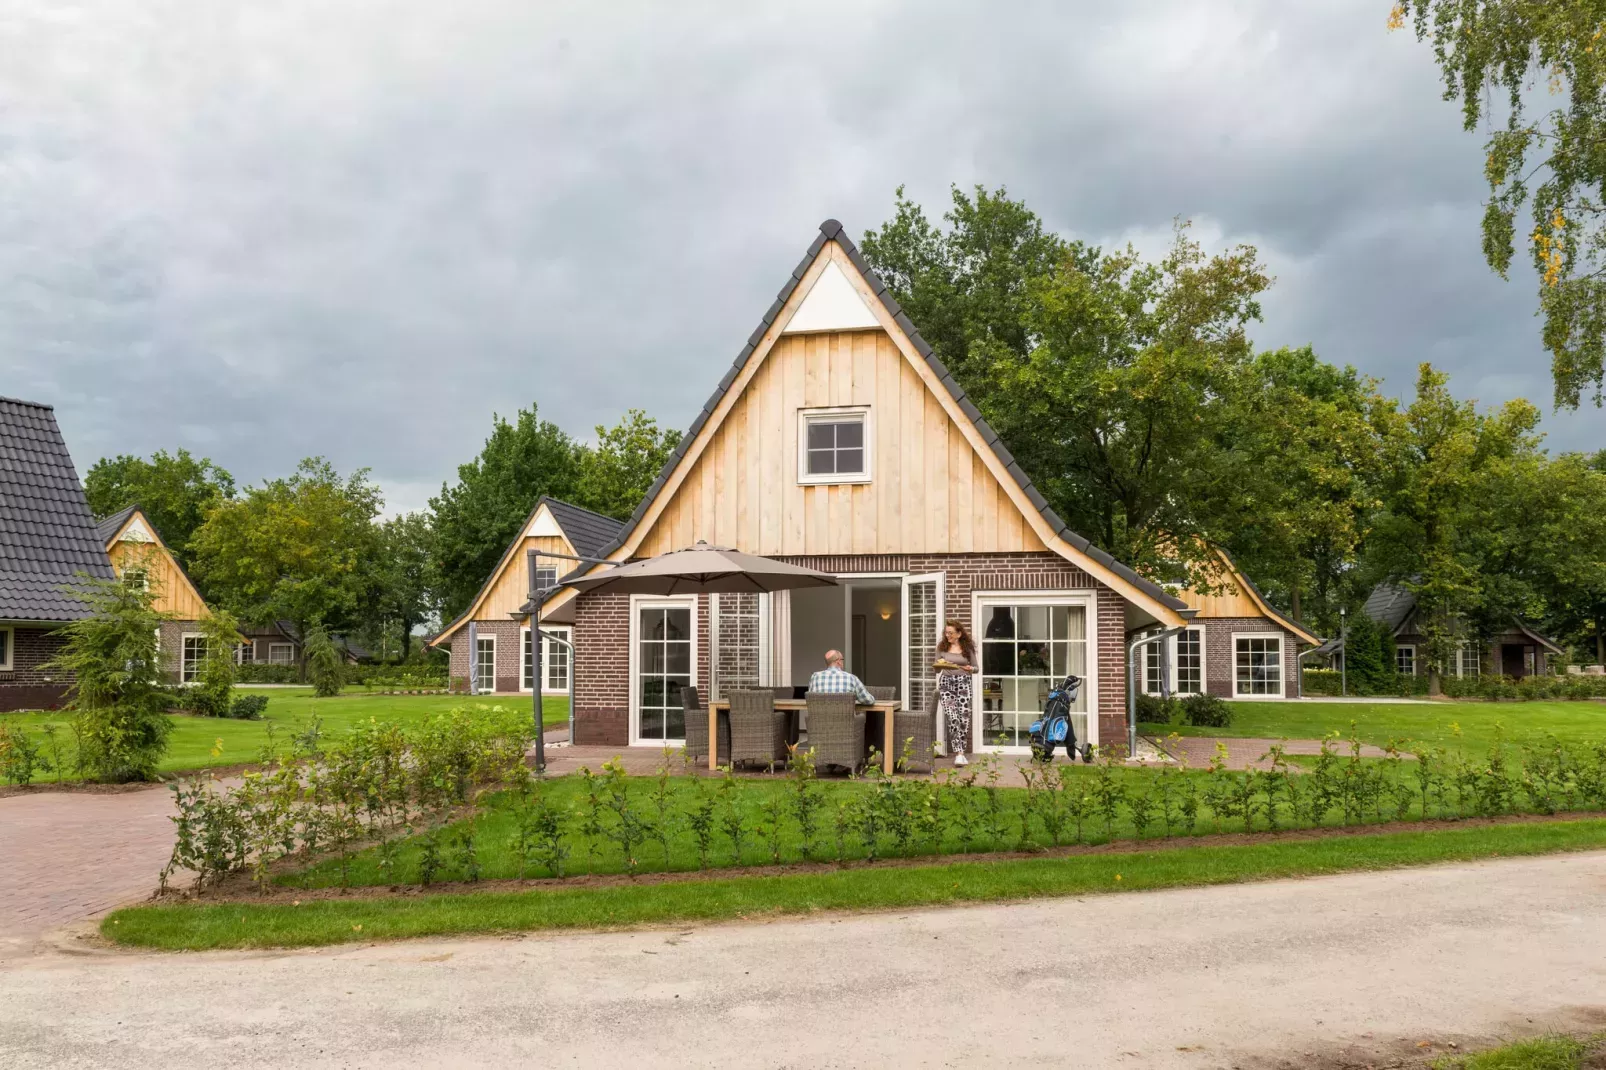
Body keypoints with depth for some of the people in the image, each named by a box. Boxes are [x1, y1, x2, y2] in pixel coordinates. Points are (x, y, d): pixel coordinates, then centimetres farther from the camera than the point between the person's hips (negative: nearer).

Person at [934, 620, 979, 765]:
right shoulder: (942, 647, 6)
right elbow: (937, 669, 10)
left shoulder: (967, 648, 5)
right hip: (946, 684, 0)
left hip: (963, 684, 0)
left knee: (963, 719, -5)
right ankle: (958, 753, -12)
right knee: (952, 718, -14)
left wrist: (970, 668, -12)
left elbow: (976, 667, 10)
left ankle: (961, 752, 10)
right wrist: (938, 665, -12)